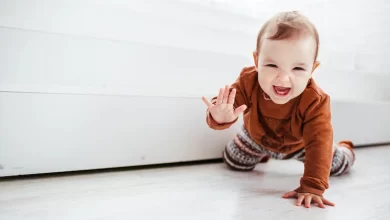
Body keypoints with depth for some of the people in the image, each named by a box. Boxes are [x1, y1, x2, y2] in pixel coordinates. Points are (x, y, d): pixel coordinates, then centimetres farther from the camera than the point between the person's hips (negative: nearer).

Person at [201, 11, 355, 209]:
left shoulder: (316, 101, -42)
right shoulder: (248, 82, -38)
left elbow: (319, 144, -42)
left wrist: (312, 187, -49)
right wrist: (220, 117, -66)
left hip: (299, 142, -1)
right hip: (258, 136, 2)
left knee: (338, 165, 9)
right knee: (233, 163, 12)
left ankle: (344, 148, 49)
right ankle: (261, 153, 46)